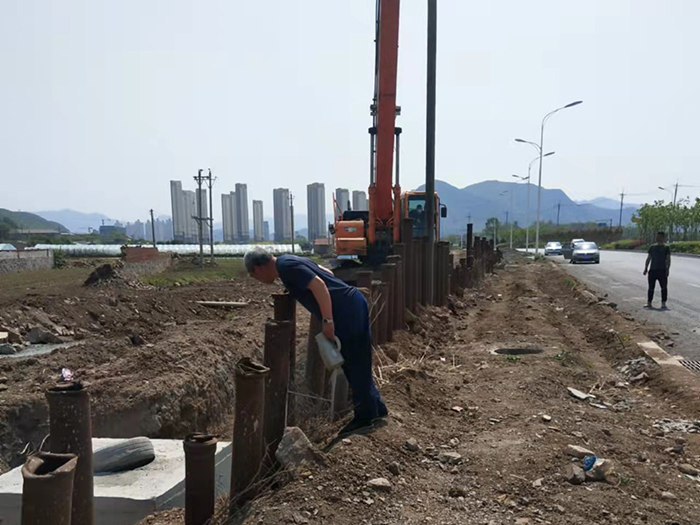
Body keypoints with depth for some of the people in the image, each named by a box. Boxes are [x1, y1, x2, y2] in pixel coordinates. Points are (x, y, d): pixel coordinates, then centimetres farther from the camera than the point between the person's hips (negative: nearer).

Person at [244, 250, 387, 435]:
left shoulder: (286, 266, -13)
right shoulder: (289, 261, 17)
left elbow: (318, 285, -23)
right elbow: (327, 273, 24)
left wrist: (327, 320, -22)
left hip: (348, 309, -10)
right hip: (352, 304, 10)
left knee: (355, 364, 0)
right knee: (357, 363, 18)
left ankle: (365, 417, 11)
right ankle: (376, 408, 28)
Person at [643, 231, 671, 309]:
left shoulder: (666, 248, 2)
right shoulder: (652, 247, 12)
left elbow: (668, 260, -2)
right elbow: (648, 259, 14)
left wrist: (667, 269, -13)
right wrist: (646, 268, 7)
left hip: (662, 270, -3)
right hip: (652, 270, 3)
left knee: (664, 287, -2)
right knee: (651, 287, 5)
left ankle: (663, 303, 2)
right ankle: (649, 303, 9)